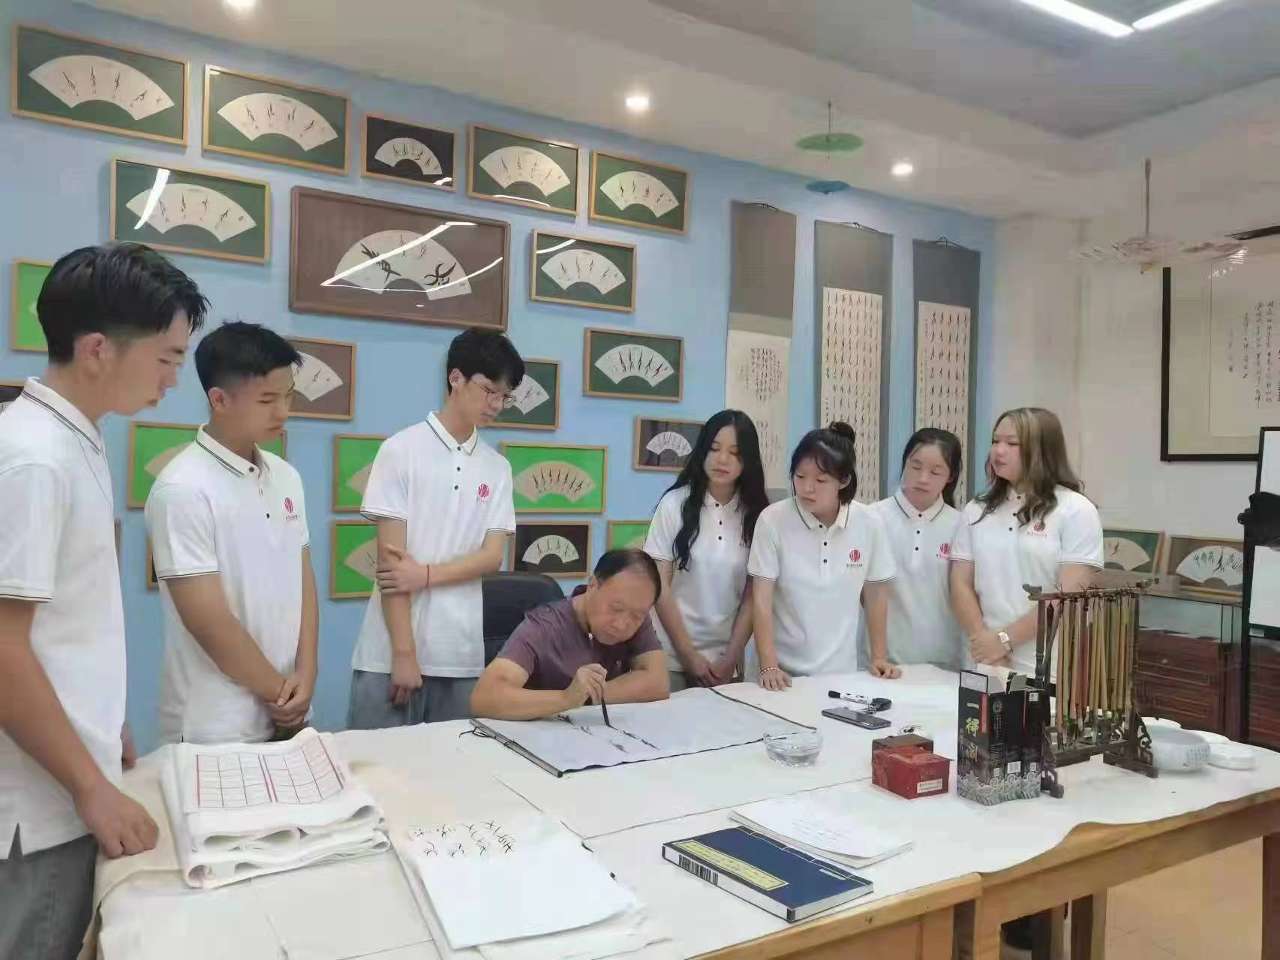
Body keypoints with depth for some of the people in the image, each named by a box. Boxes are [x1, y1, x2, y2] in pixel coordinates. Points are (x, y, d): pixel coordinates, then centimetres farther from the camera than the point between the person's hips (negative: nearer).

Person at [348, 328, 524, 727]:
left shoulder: (497, 468, 8)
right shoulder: (401, 450, -4)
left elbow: (492, 557, 3)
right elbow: (390, 558, -8)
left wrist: (426, 575, -12)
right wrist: (404, 652, -11)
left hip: (462, 654, 4)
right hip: (390, 652, -3)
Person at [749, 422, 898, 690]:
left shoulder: (869, 524, -6)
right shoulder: (772, 520, -13)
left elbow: (875, 594, 7)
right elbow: (762, 599, -12)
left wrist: (879, 657, 7)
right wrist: (768, 666, -18)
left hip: (841, 670, 2)